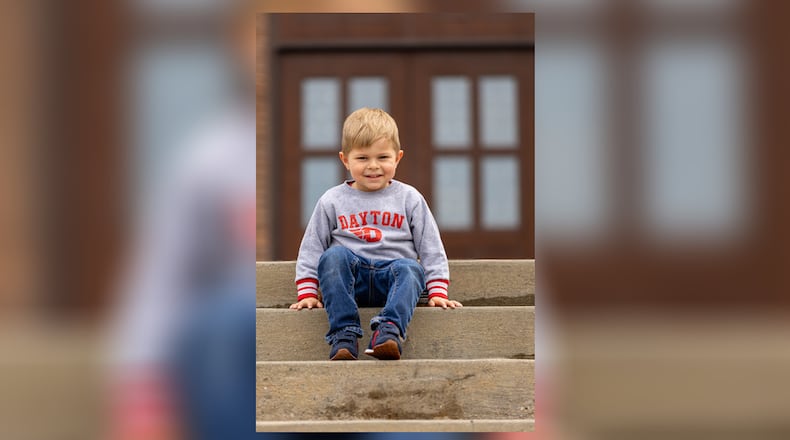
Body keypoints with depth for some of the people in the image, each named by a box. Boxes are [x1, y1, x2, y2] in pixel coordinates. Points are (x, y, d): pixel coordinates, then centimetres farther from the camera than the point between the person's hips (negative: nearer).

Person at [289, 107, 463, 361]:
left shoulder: (409, 199, 11)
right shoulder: (332, 201, 10)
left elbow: (431, 249, 10)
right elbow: (311, 249, 11)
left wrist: (438, 292, 0)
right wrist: (307, 292, 1)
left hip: (392, 280, 0)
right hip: (349, 276, 1)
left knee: (410, 268, -33)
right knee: (333, 255, -31)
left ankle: (389, 328, -51)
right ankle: (344, 334, -36)